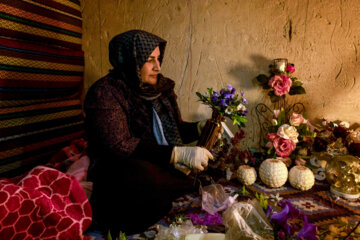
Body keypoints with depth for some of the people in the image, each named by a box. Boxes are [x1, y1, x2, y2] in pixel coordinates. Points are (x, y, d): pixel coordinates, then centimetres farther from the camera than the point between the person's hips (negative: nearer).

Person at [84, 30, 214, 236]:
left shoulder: (162, 87, 9)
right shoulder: (104, 93, -11)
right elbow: (119, 146, -22)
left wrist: (199, 128, -4)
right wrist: (178, 154, -28)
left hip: (164, 168, 7)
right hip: (120, 173, -6)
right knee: (143, 175, -39)